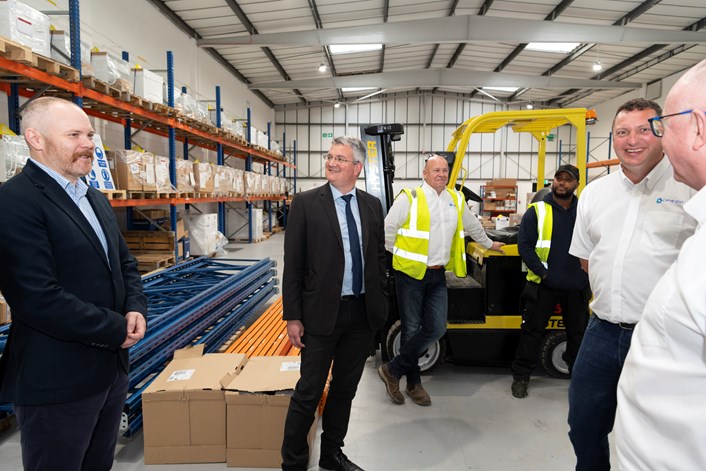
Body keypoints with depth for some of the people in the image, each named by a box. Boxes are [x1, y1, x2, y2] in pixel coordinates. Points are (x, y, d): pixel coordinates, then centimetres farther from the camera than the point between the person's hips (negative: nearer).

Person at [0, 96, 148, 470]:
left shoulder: (96, 199, 10)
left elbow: (125, 263, 15)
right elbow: (39, 299, -25)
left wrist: (136, 309, -4)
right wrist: (118, 330, -15)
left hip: (111, 367, 8)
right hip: (57, 382, -8)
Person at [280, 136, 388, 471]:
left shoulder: (372, 205, 6)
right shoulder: (306, 203, -6)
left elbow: (379, 255, 12)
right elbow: (292, 264, -7)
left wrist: (379, 301, 9)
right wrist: (293, 317, -9)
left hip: (363, 313, 4)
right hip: (322, 313, -4)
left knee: (345, 389, 18)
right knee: (309, 392, 6)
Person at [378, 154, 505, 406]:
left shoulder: (456, 199, 11)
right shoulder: (409, 197, -7)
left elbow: (472, 225, 27)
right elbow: (388, 228, -4)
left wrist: (488, 243, 38)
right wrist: (398, 254, 3)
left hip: (438, 274, 5)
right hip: (411, 273, -5)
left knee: (436, 328, 0)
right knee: (412, 329, 4)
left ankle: (394, 370, 15)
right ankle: (413, 383, 24)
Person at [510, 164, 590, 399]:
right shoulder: (537, 211, -4)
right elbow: (524, 245, -8)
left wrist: (589, 273, -6)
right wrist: (542, 272, -15)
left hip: (577, 285, 3)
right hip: (543, 284, -3)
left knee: (578, 332, 17)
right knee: (533, 330, 5)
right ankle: (521, 376, 18)